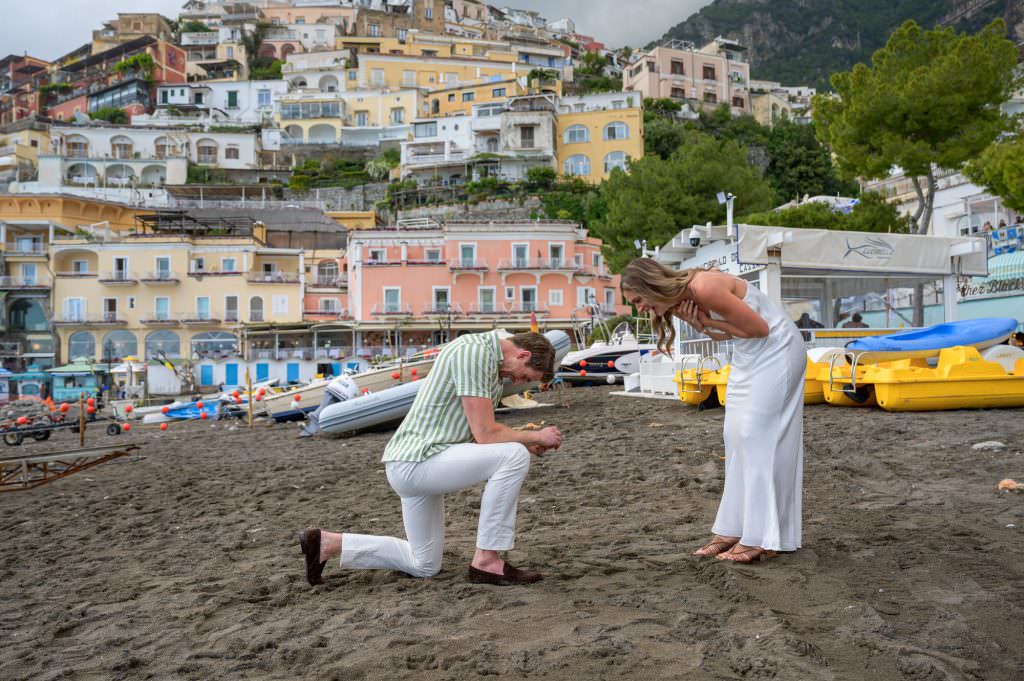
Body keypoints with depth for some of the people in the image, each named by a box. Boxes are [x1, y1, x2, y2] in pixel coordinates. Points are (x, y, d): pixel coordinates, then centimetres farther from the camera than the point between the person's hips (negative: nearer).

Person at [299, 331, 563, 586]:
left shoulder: (487, 358, 13)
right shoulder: (474, 351, -19)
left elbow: (478, 434, 19)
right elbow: (485, 435, -21)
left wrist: (527, 440, 9)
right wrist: (535, 436, -7)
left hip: (414, 463, 11)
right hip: (419, 461, -11)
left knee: (424, 565, 20)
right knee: (514, 457, -21)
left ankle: (328, 543, 22)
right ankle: (486, 561, -10)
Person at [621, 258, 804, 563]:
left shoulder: (704, 288, -28)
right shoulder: (679, 302, -1)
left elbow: (759, 328, -22)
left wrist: (707, 321, -16)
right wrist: (699, 324, -12)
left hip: (776, 349, -9)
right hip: (749, 354, 9)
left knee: (756, 436, -10)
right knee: (736, 435, 7)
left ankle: (761, 538, -4)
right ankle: (734, 528, 12)